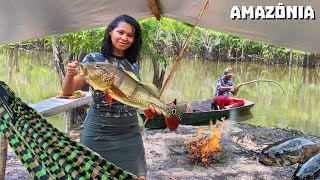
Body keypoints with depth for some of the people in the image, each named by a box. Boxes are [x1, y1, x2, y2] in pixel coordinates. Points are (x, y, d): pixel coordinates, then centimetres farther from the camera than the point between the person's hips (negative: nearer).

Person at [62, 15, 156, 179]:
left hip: (130, 133, 4)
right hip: (99, 133, -4)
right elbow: (67, 92, -6)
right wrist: (70, 75, -25)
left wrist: (149, 104, 3)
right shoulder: (94, 59, -3)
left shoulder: (134, 64, 9)